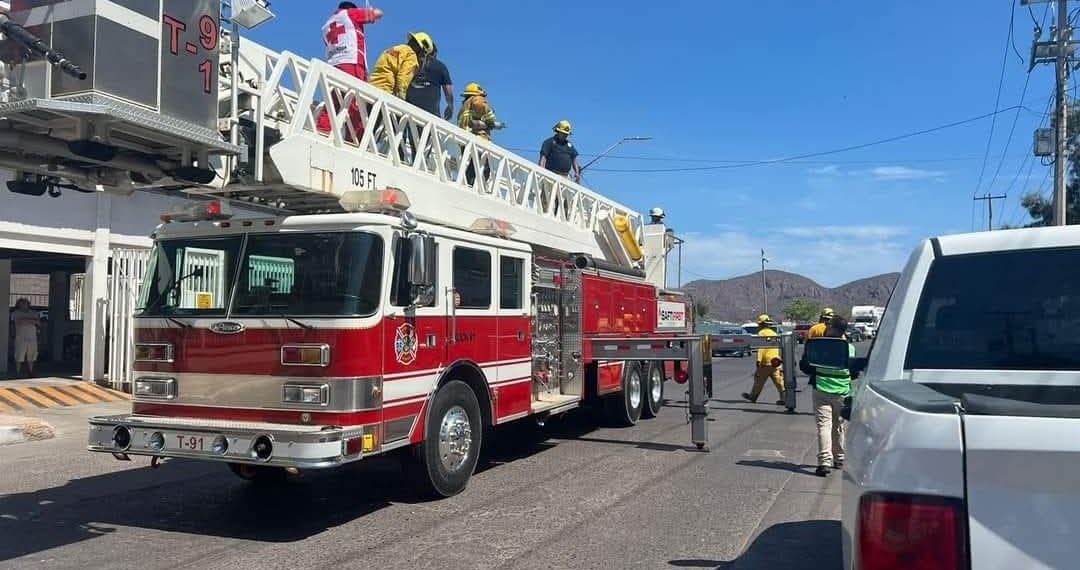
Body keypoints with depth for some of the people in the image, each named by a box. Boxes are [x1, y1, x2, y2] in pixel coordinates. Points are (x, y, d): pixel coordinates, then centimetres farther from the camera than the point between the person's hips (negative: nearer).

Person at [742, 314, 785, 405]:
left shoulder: (762, 333, -6)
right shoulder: (774, 333, 18)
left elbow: (760, 347, -16)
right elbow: (779, 347, 19)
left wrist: (758, 360, -19)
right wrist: (779, 358, 25)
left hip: (766, 361, -6)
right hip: (775, 361, 6)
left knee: (759, 380, 6)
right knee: (778, 380, 2)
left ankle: (753, 396, 19)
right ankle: (784, 398, -5)